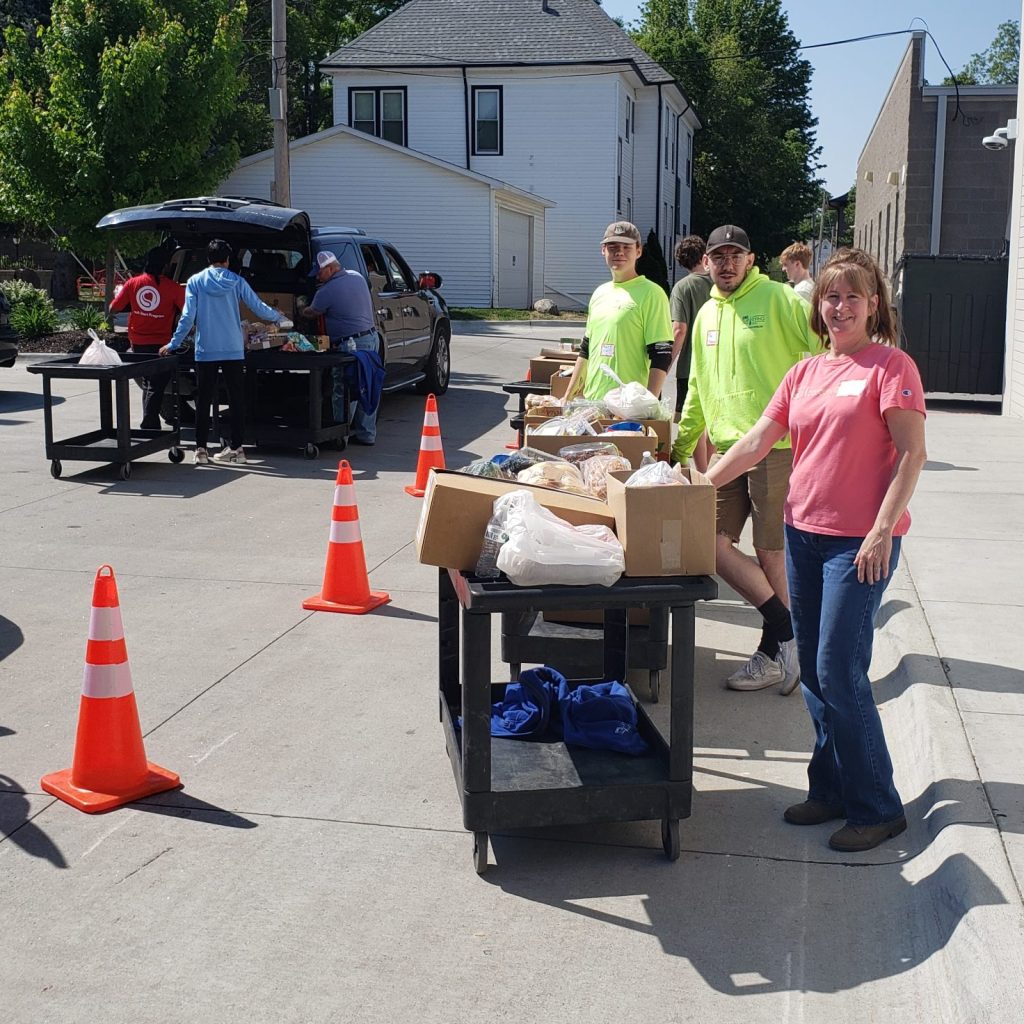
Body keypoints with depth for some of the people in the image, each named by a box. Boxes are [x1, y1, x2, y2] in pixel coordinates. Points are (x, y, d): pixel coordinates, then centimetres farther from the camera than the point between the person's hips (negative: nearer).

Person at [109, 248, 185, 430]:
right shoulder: (172, 287, -11)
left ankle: (150, 423, 24)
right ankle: (149, 426, -9)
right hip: (161, 344, -4)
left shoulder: (132, 283, -2)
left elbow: (113, 308, 3)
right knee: (156, 387, 0)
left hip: (138, 342, 4)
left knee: (148, 383, 20)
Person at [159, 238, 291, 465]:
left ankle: (201, 449, 4)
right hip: (234, 351, 0)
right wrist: (279, 318, 22)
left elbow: (188, 317, -4)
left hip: (206, 351, 0)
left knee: (203, 400, 6)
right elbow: (259, 307, 3)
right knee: (237, 399, 8)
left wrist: (173, 344, 3)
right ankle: (236, 447, 10)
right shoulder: (235, 281, 1)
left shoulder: (195, 281, 0)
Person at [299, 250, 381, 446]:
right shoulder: (357, 277, 8)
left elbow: (311, 313, 4)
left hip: (352, 345, -8)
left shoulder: (327, 291, -13)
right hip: (372, 337, 8)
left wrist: (301, 312, 27)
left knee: (343, 392, -1)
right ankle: (367, 433, 18)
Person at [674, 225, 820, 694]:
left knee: (770, 554, -1)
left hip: (776, 447, -7)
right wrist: (681, 447, 27)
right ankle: (786, 632, 11)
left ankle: (773, 653, 14)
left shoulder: (780, 299, -5)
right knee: (711, 541, -1)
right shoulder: (706, 315, 17)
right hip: (726, 448, 7)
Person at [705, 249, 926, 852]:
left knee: (839, 672, -7)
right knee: (814, 671, 11)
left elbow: (912, 454, -11)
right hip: (803, 531, 7)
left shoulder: (891, 365, -6)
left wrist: (882, 531, -18)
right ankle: (831, 789, 25)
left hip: (861, 541, -7)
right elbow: (756, 442, 11)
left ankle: (878, 808, 7)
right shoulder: (805, 373, 12)